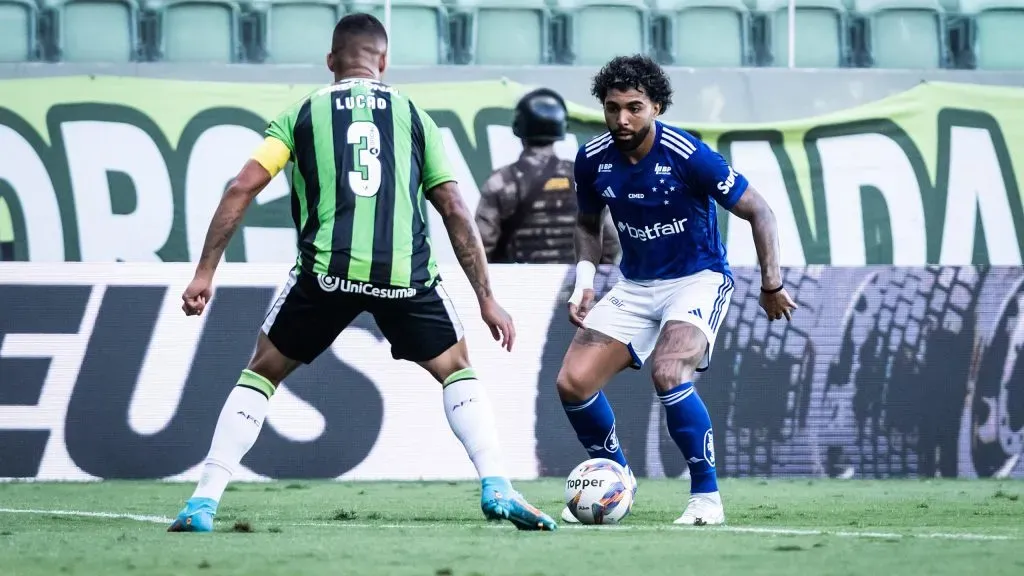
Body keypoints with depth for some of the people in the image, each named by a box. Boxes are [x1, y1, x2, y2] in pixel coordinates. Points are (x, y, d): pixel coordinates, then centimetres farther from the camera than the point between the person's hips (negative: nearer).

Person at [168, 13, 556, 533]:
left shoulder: (303, 113, 16)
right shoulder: (412, 115, 17)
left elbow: (242, 188, 5)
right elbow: (454, 209, 13)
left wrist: (204, 273, 8)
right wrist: (487, 299, 16)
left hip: (327, 270, 0)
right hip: (404, 271, 0)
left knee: (262, 373, 19)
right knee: (457, 371, 21)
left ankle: (204, 503, 9)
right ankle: (497, 489, 2)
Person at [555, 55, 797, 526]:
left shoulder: (687, 156, -22)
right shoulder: (592, 159, -6)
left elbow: (757, 211, -13)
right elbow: (588, 223, 14)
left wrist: (771, 283, -16)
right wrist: (584, 280, -1)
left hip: (697, 279, -6)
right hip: (634, 286, 6)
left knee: (668, 374, -32)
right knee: (572, 383, -6)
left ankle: (706, 496, -18)